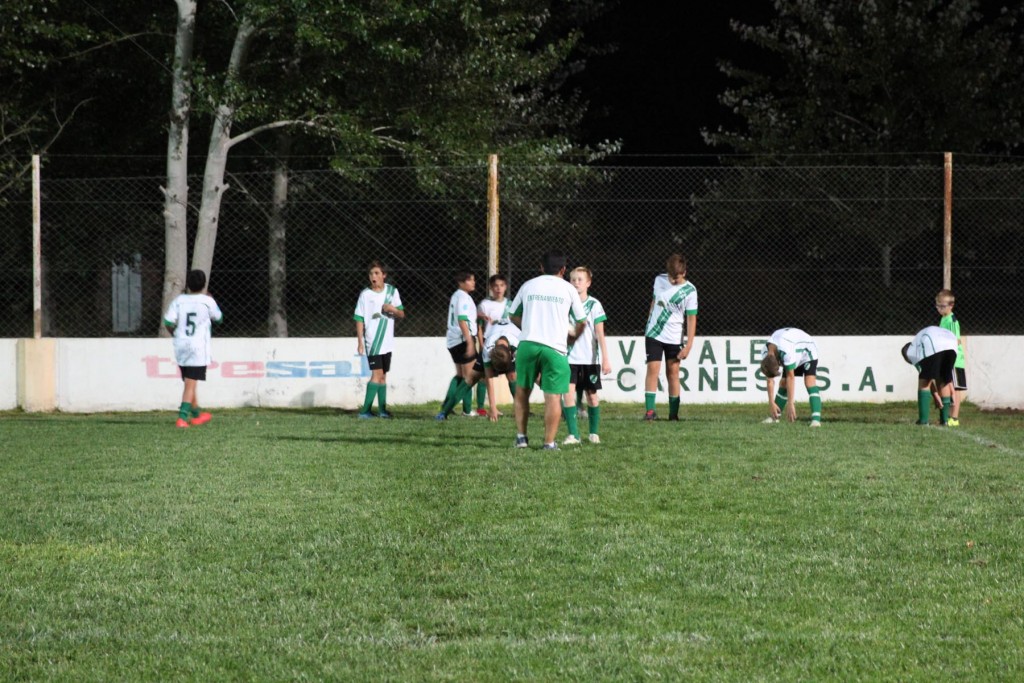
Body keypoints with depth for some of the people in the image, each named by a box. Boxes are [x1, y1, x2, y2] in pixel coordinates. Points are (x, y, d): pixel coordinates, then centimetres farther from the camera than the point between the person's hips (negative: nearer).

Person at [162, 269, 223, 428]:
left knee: (190, 383, 18)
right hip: (198, 347, -4)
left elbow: (168, 322, -8)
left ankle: (196, 415, 33)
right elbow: (218, 318, 14)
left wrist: (175, 333, 13)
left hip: (181, 345, 4)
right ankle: (182, 417, -20)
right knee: (190, 384, -8)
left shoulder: (179, 300, 1)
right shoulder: (207, 301, -3)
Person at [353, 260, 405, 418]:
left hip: (387, 342, 4)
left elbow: (402, 315, 11)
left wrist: (394, 309, -12)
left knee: (383, 376, 10)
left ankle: (382, 409, 15)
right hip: (372, 342, -4)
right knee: (377, 374, -15)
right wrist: (360, 343, -10)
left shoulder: (392, 291, 5)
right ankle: (365, 410, -16)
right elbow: (359, 319, -4)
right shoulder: (365, 295, -5)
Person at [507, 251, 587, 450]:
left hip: (527, 344, 2)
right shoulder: (568, 289, 7)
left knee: (522, 391, 17)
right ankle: (549, 442, -2)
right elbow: (581, 322, 11)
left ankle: (521, 437, 17)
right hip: (555, 347, -2)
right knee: (553, 397, 1)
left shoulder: (528, 286, 12)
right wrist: (573, 336, 32)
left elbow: (513, 315, 21)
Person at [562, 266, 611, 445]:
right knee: (568, 393, -13)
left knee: (592, 395, 8)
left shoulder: (594, 305, -3)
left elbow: (600, 334, -4)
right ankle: (573, 434, -11)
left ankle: (594, 432, 23)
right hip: (570, 358, 1)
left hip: (590, 358, -1)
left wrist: (605, 359, -8)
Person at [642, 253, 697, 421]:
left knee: (673, 372, 2)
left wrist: (688, 345, -13)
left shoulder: (689, 291, -10)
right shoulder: (659, 280, 1)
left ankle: (673, 413, 8)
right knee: (653, 368, -9)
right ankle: (649, 410, -12)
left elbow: (691, 319, -9)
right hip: (654, 334, 2)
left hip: (675, 338, -2)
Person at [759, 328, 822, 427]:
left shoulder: (786, 352, -44)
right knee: (783, 384, 1)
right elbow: (770, 381, -14)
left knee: (809, 381, -24)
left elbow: (791, 377, -39)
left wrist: (790, 404, -36)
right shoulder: (766, 357, -23)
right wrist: (771, 403, -15)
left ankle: (816, 419, -33)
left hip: (807, 352, -6)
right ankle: (774, 417, 16)